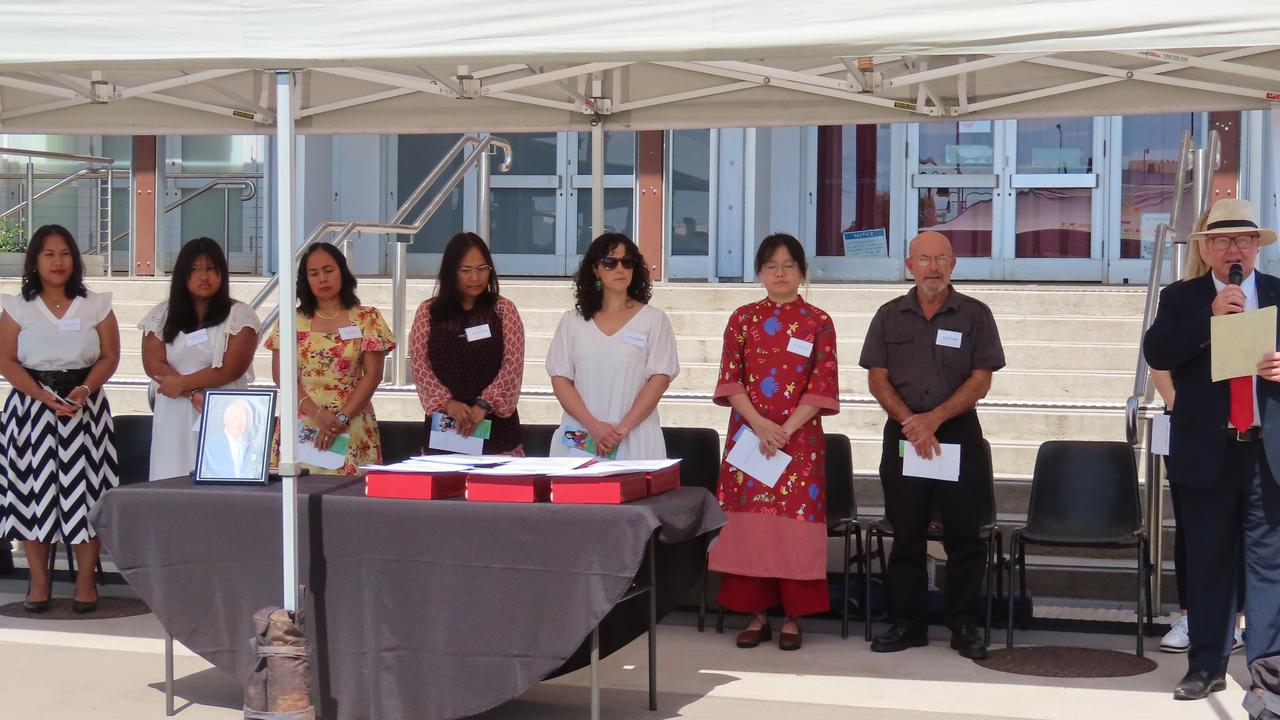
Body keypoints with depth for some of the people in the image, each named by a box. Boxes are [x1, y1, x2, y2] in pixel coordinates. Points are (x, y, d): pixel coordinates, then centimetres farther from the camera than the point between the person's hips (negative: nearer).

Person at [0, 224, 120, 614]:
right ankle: (39, 579, 6)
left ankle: (86, 580, 3)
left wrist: (84, 390, -15)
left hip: (85, 406, 0)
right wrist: (46, 397, -14)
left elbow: (109, 356, 3)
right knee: (33, 488, -2)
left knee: (84, 487, -4)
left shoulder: (96, 305, 6)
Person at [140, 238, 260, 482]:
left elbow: (231, 368, -7)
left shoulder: (239, 315, 3)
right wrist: (193, 394, -11)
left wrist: (182, 384, -7)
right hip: (174, 419, 3)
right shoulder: (162, 315, 12)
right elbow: (153, 365, 2)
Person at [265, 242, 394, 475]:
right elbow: (281, 374, 2)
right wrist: (318, 414, -12)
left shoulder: (367, 319, 5)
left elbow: (372, 375, 0)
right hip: (301, 425, 1)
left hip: (352, 427, -1)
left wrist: (341, 418, -11)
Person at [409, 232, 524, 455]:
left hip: (495, 424, -1)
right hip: (444, 425, 1)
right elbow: (419, 364, 0)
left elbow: (513, 365, -4)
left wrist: (483, 405, -17)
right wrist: (447, 402, -15)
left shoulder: (503, 310, 4)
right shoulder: (429, 311, 6)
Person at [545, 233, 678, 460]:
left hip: (635, 440, -1)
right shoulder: (572, 320, 11)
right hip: (579, 439, 1)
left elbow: (660, 379, -1)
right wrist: (593, 426, -10)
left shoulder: (653, 319, 7)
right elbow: (560, 380, 4)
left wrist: (622, 429, -11)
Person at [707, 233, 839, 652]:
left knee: (795, 521, -3)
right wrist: (759, 424, -12)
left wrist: (786, 430, -13)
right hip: (748, 433, 2)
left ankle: (793, 617, 5)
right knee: (749, 520, 1)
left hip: (800, 438, -1)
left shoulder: (818, 323, 3)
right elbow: (729, 379, 1)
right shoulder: (743, 319, 7)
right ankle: (756, 614, 9)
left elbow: (823, 386, -3)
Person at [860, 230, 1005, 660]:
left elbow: (980, 381, -3)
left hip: (959, 434, -1)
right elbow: (877, 379, 3)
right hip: (903, 435, 2)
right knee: (906, 535, 5)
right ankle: (907, 623, 13)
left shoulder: (975, 315, 3)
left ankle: (963, 625, 9)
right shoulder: (890, 316, 9)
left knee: (964, 535, 0)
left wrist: (934, 419, -13)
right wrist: (911, 424, -11)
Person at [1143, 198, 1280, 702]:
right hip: (1207, 452, 0)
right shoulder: (1181, 298, 6)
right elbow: (1156, 352, -9)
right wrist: (1211, 315, -18)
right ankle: (1206, 667, 16)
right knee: (1207, 563, 8)